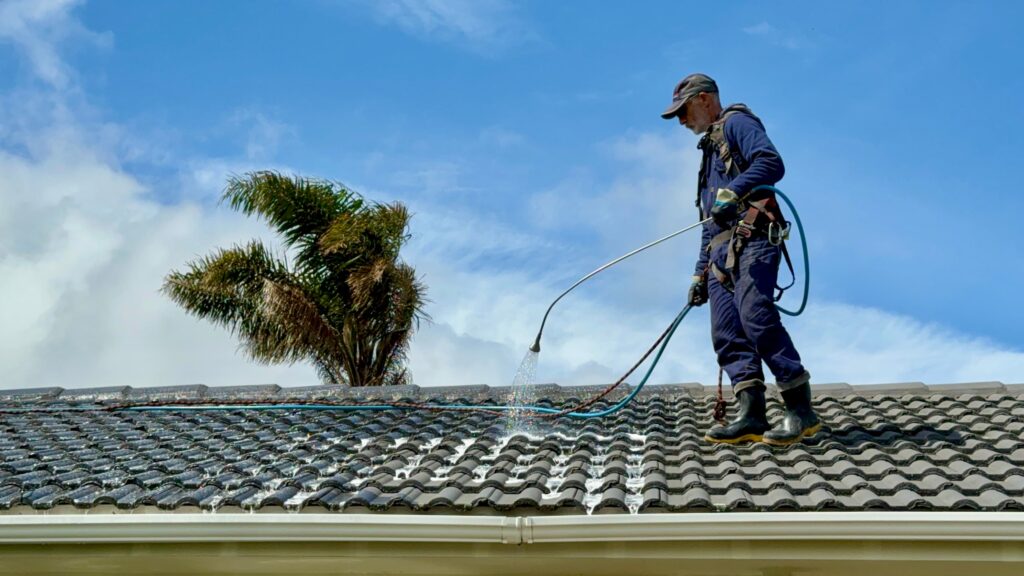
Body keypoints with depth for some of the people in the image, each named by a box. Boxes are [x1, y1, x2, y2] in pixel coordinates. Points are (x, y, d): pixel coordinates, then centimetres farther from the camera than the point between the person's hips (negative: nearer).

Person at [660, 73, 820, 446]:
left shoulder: (736, 123, 6)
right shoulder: (711, 149, 33)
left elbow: (771, 162, -16)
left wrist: (732, 192, -28)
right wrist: (700, 274, 28)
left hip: (752, 239, -9)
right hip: (721, 252, 9)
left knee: (756, 318, -22)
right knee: (727, 333, -4)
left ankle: (801, 410, -20)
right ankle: (751, 416, -11)